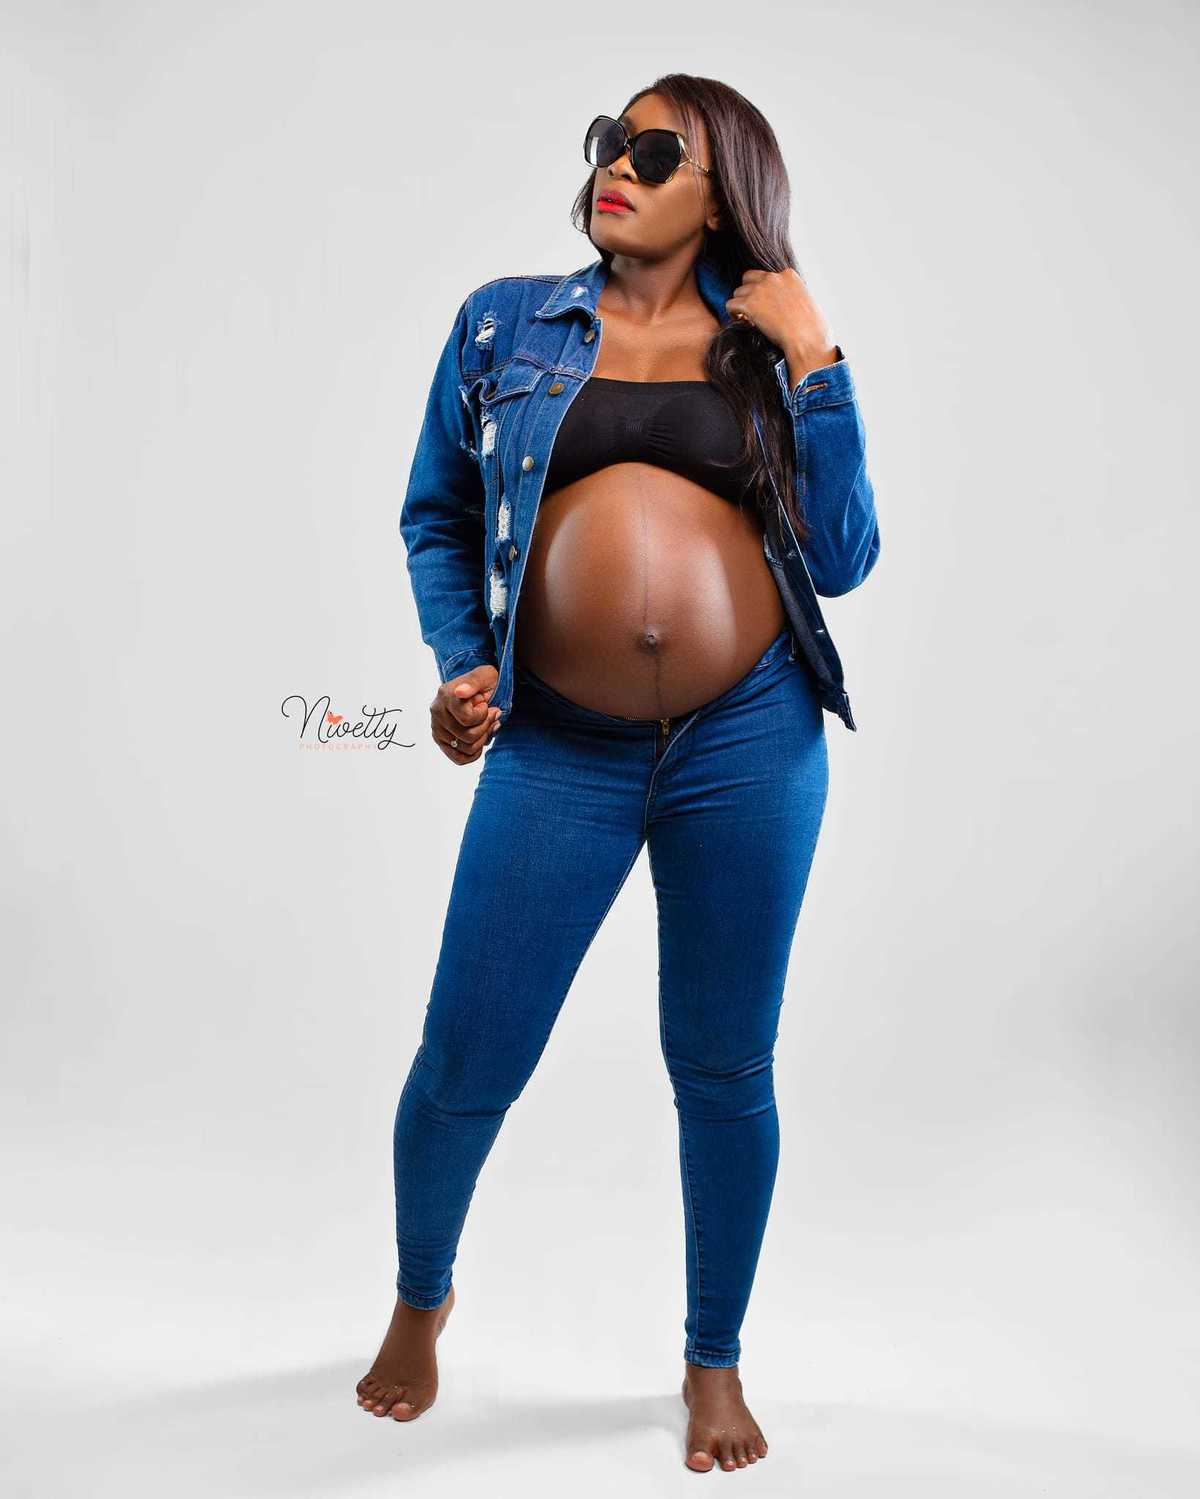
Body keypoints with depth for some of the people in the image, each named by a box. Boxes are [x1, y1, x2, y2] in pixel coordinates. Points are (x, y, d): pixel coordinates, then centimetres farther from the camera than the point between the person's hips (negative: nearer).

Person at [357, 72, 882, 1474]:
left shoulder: (768, 346, 9)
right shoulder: (507, 323, 9)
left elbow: (841, 557, 2)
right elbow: (435, 515, 14)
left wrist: (815, 362, -3)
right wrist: (457, 661, -1)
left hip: (750, 740, 1)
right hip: (558, 748, 0)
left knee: (725, 1070, 10)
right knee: (466, 1064, 4)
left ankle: (715, 1361, 32)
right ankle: (421, 1299, 36)